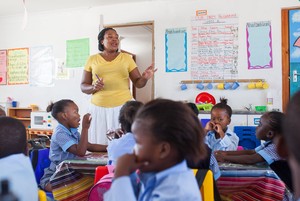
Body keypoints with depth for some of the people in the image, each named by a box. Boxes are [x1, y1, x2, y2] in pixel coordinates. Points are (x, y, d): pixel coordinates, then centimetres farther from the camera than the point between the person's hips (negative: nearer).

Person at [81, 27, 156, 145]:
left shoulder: (126, 58, 9)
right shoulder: (92, 59, 8)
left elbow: (138, 83, 8)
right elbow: (83, 86, 9)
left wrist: (145, 78, -14)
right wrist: (93, 87, -12)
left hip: (124, 106, 0)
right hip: (99, 108, 0)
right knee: (99, 144, -2)